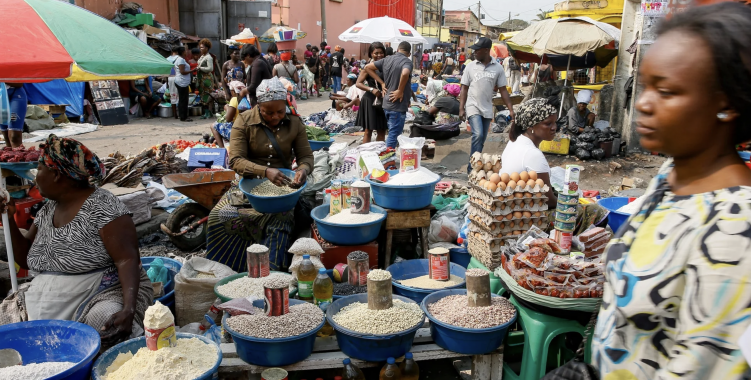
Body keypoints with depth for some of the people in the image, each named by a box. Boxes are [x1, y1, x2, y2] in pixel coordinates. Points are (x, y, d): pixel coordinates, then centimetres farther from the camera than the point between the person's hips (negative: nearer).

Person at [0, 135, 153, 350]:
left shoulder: (102, 207, -12)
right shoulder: (48, 210, 12)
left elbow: (128, 260, -20)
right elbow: (26, 260, 20)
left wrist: (128, 309, -34)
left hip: (104, 295, -7)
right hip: (47, 303, 7)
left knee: (107, 331, -35)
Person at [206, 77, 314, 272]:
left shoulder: (295, 123, 4)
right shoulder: (244, 121, -4)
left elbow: (306, 156, 7)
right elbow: (236, 160, -12)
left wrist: (303, 169, -20)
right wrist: (265, 171, -30)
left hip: (282, 185, 0)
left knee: (280, 220, -32)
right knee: (221, 216, -26)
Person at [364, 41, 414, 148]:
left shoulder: (387, 60, 9)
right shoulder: (407, 61, -12)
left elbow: (367, 67, 12)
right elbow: (405, 74, -35)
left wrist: (382, 83, 10)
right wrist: (400, 91, -20)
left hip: (387, 104, 7)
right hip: (398, 105, -7)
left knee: (392, 133, 22)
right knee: (393, 135, 0)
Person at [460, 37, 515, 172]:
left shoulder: (497, 68, 1)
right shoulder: (471, 66, 0)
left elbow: (503, 90, 4)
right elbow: (464, 88, 3)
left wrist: (511, 109, -2)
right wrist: (461, 108, -5)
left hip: (487, 109, 3)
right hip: (473, 107, -2)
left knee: (482, 140, 9)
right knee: (478, 135, -19)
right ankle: (473, 167, -14)